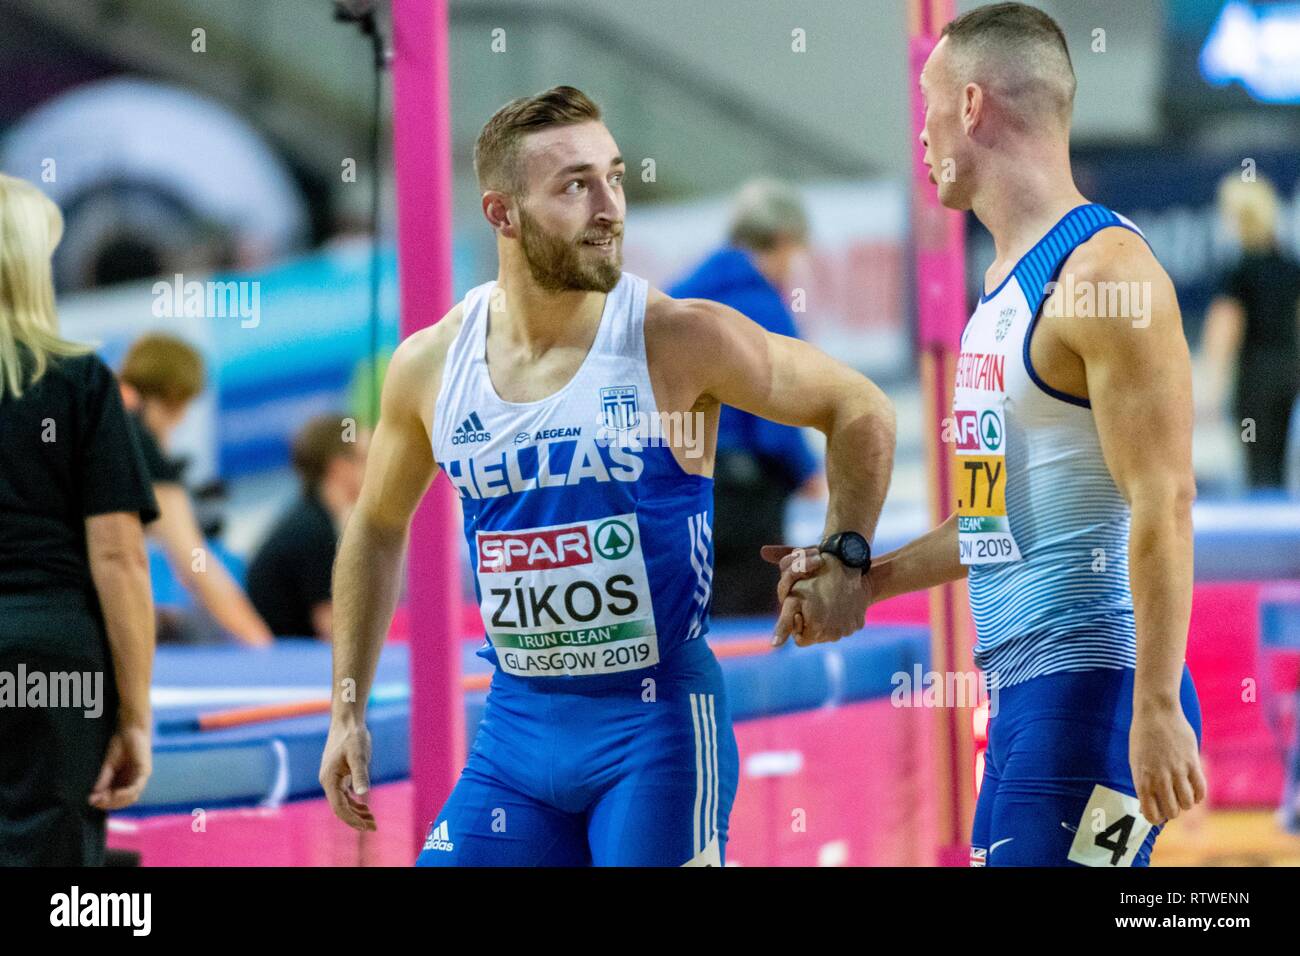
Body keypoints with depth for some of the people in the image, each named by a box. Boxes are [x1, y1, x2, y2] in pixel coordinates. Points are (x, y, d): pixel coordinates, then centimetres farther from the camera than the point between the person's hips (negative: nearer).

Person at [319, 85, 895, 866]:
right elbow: (377, 528, 15)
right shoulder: (430, 366, 0)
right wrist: (348, 709, 15)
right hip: (517, 724, 4)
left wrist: (845, 560, -8)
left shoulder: (682, 341, -12)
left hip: (657, 722, -4)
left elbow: (860, 409, 1)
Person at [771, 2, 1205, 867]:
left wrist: (1157, 709, -22)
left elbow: (1163, 506, -18)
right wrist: (866, 580, 28)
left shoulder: (1103, 269, -13)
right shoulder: (1010, 282, 17)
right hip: (1022, 692, 10)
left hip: (1091, 688, -10)